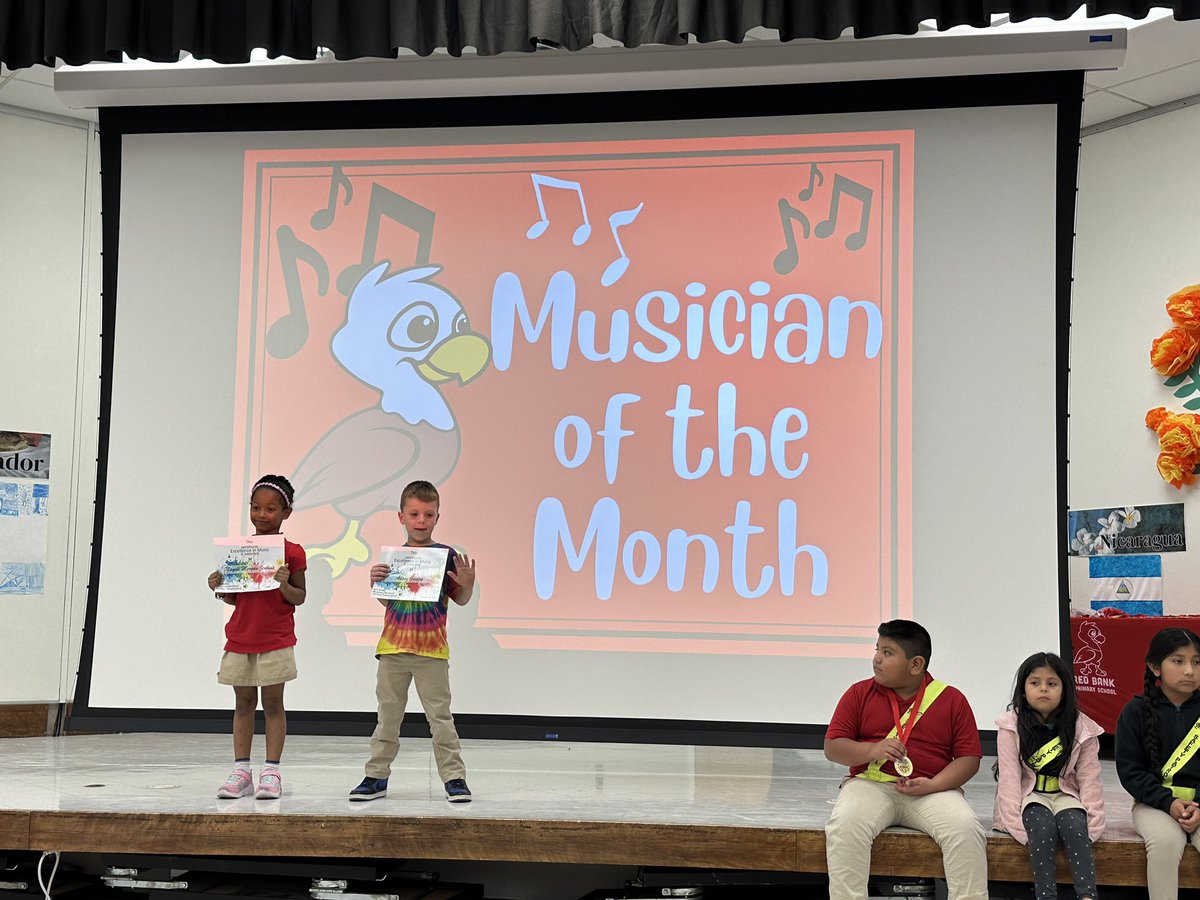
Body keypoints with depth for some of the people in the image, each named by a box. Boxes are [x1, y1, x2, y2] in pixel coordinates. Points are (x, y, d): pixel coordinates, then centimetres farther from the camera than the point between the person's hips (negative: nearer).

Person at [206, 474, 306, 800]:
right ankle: (241, 771, 12)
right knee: (243, 704, 8)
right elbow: (233, 598, 13)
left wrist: (285, 584, -24)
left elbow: (299, 598, -4)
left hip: (276, 641, -4)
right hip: (240, 639, 4)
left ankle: (271, 772, 6)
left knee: (272, 703, 1)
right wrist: (219, 587, -7)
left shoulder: (291, 552, -5)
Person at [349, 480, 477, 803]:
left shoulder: (446, 555, -2)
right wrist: (375, 582, -5)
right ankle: (377, 776, 18)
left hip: (432, 650, -3)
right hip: (393, 648, 3)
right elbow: (386, 602, 13)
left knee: (440, 716, 0)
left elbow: (460, 600, 4)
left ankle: (454, 777, 6)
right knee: (388, 716, 10)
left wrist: (468, 584, -16)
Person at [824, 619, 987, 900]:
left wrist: (932, 785, -13)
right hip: (870, 784, 0)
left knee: (965, 829, -28)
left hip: (933, 790, 0)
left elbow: (969, 758, 4)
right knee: (845, 826, -31)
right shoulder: (859, 693, 9)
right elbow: (832, 747, 5)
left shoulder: (952, 699, 7)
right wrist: (872, 751, -15)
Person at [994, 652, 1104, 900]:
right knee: (1043, 827, -32)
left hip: (1064, 794, 1)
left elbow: (1089, 778, -1)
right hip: (1029, 795, -1)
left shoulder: (1081, 728, -1)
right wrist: (1016, 823, -20)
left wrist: (1091, 822, -11)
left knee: (1074, 825, -30)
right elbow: (1009, 776, -11)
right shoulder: (1011, 726, -6)